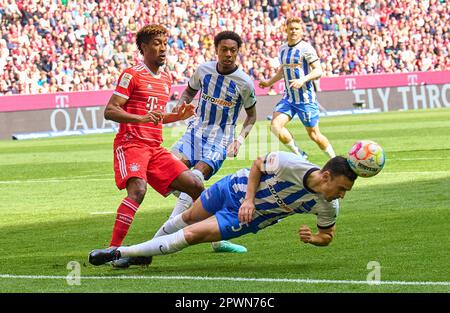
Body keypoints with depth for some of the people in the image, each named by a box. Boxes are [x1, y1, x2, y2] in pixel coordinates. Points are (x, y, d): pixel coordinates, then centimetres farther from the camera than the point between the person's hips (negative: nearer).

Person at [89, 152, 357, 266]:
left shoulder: (328, 207, -22)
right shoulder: (290, 164, -32)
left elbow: (327, 235, -3)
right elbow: (258, 164, -12)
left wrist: (313, 238, -25)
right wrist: (249, 198, -23)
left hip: (244, 220, 0)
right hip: (236, 189, 0)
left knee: (190, 235, -11)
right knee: (188, 218, 20)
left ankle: (121, 253, 1)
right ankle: (150, 246, 51)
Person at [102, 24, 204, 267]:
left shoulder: (165, 80, 21)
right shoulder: (132, 76, -3)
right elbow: (109, 111, -10)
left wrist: (178, 116, 12)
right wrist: (141, 118, -24)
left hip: (155, 147, 8)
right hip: (131, 144, -8)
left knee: (196, 187, 3)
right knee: (137, 190, -31)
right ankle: (113, 249, -32)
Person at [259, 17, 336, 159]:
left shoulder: (306, 48, -11)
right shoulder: (283, 49, 10)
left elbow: (318, 71, -17)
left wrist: (303, 80, -32)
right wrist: (270, 82, 32)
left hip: (306, 98, -6)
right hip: (288, 98, 6)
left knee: (314, 134, 0)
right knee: (275, 126, -14)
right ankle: (299, 155, 1)